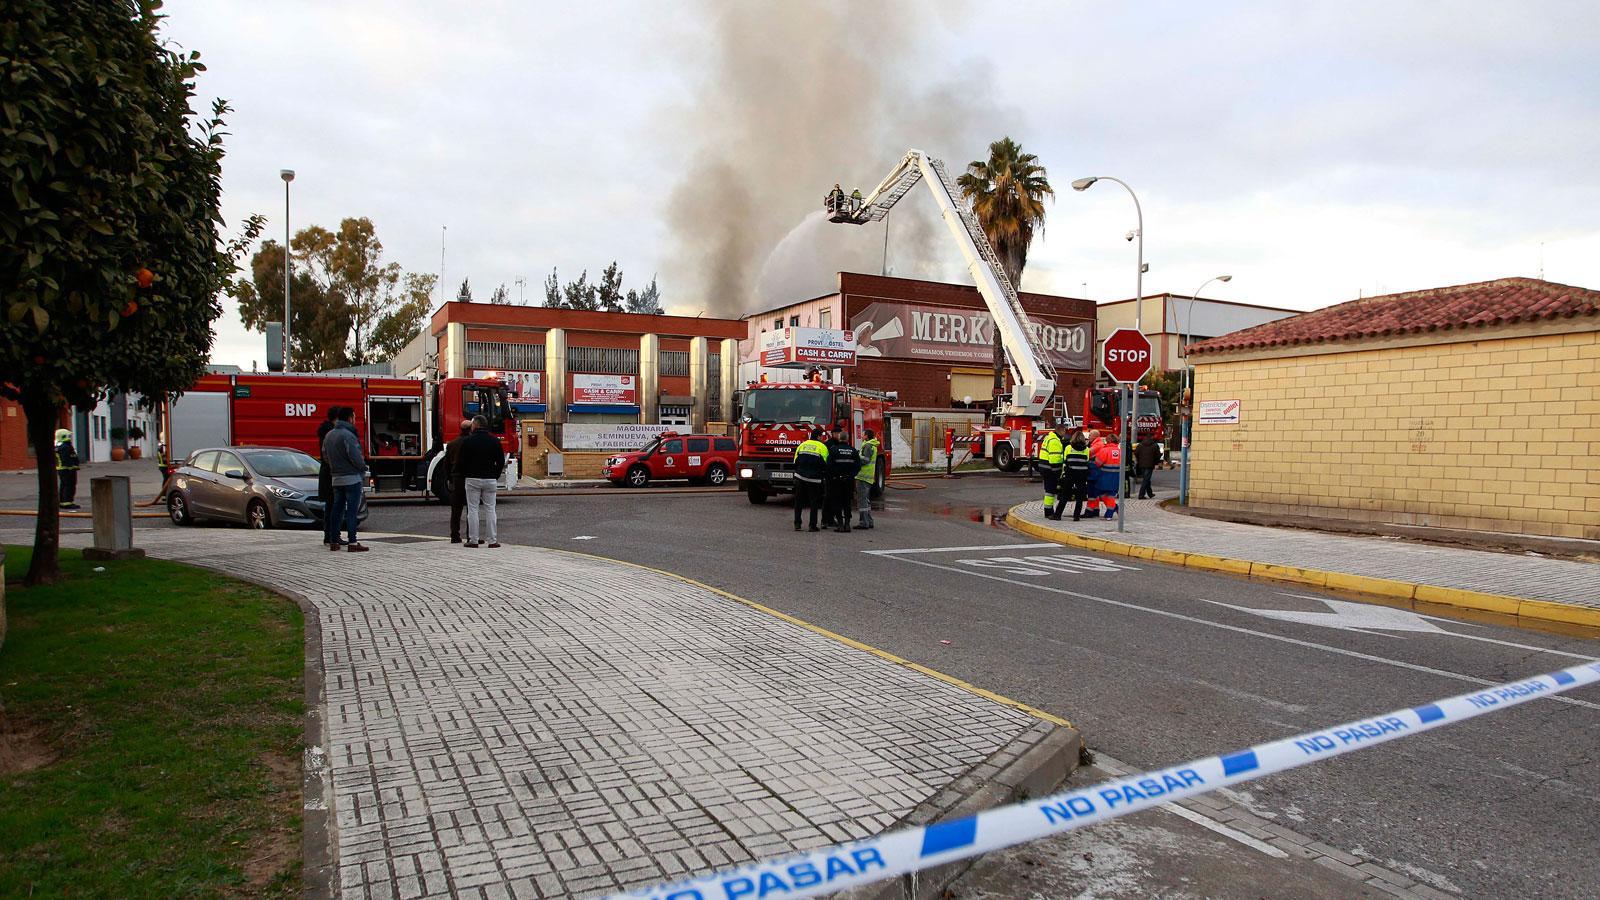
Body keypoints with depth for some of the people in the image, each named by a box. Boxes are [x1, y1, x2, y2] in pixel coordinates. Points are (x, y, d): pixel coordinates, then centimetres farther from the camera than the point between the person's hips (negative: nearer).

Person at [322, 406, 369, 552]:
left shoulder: (329, 435, 11)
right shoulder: (347, 435, -17)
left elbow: (325, 455, 16)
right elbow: (355, 457, -21)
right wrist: (363, 466, -4)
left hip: (336, 478, 8)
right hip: (352, 477, -8)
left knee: (337, 509, 13)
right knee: (352, 510, -6)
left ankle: (334, 541, 16)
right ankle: (352, 543, -7)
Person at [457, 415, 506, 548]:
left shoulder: (468, 441, -5)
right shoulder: (494, 441, 3)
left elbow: (460, 461, -3)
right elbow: (501, 461, 5)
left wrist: (465, 477, 10)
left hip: (472, 479, -2)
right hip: (490, 480, 2)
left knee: (472, 510, 3)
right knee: (490, 509, 6)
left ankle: (473, 540, 2)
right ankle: (493, 541, 4)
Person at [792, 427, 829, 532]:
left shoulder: (802, 445, 10)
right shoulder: (822, 447, -2)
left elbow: (795, 462, 10)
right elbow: (825, 464, -4)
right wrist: (823, 476, 11)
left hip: (800, 477, 3)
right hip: (814, 480, -3)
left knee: (798, 501, 11)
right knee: (814, 502, 4)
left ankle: (797, 524, 7)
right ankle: (813, 526, 2)